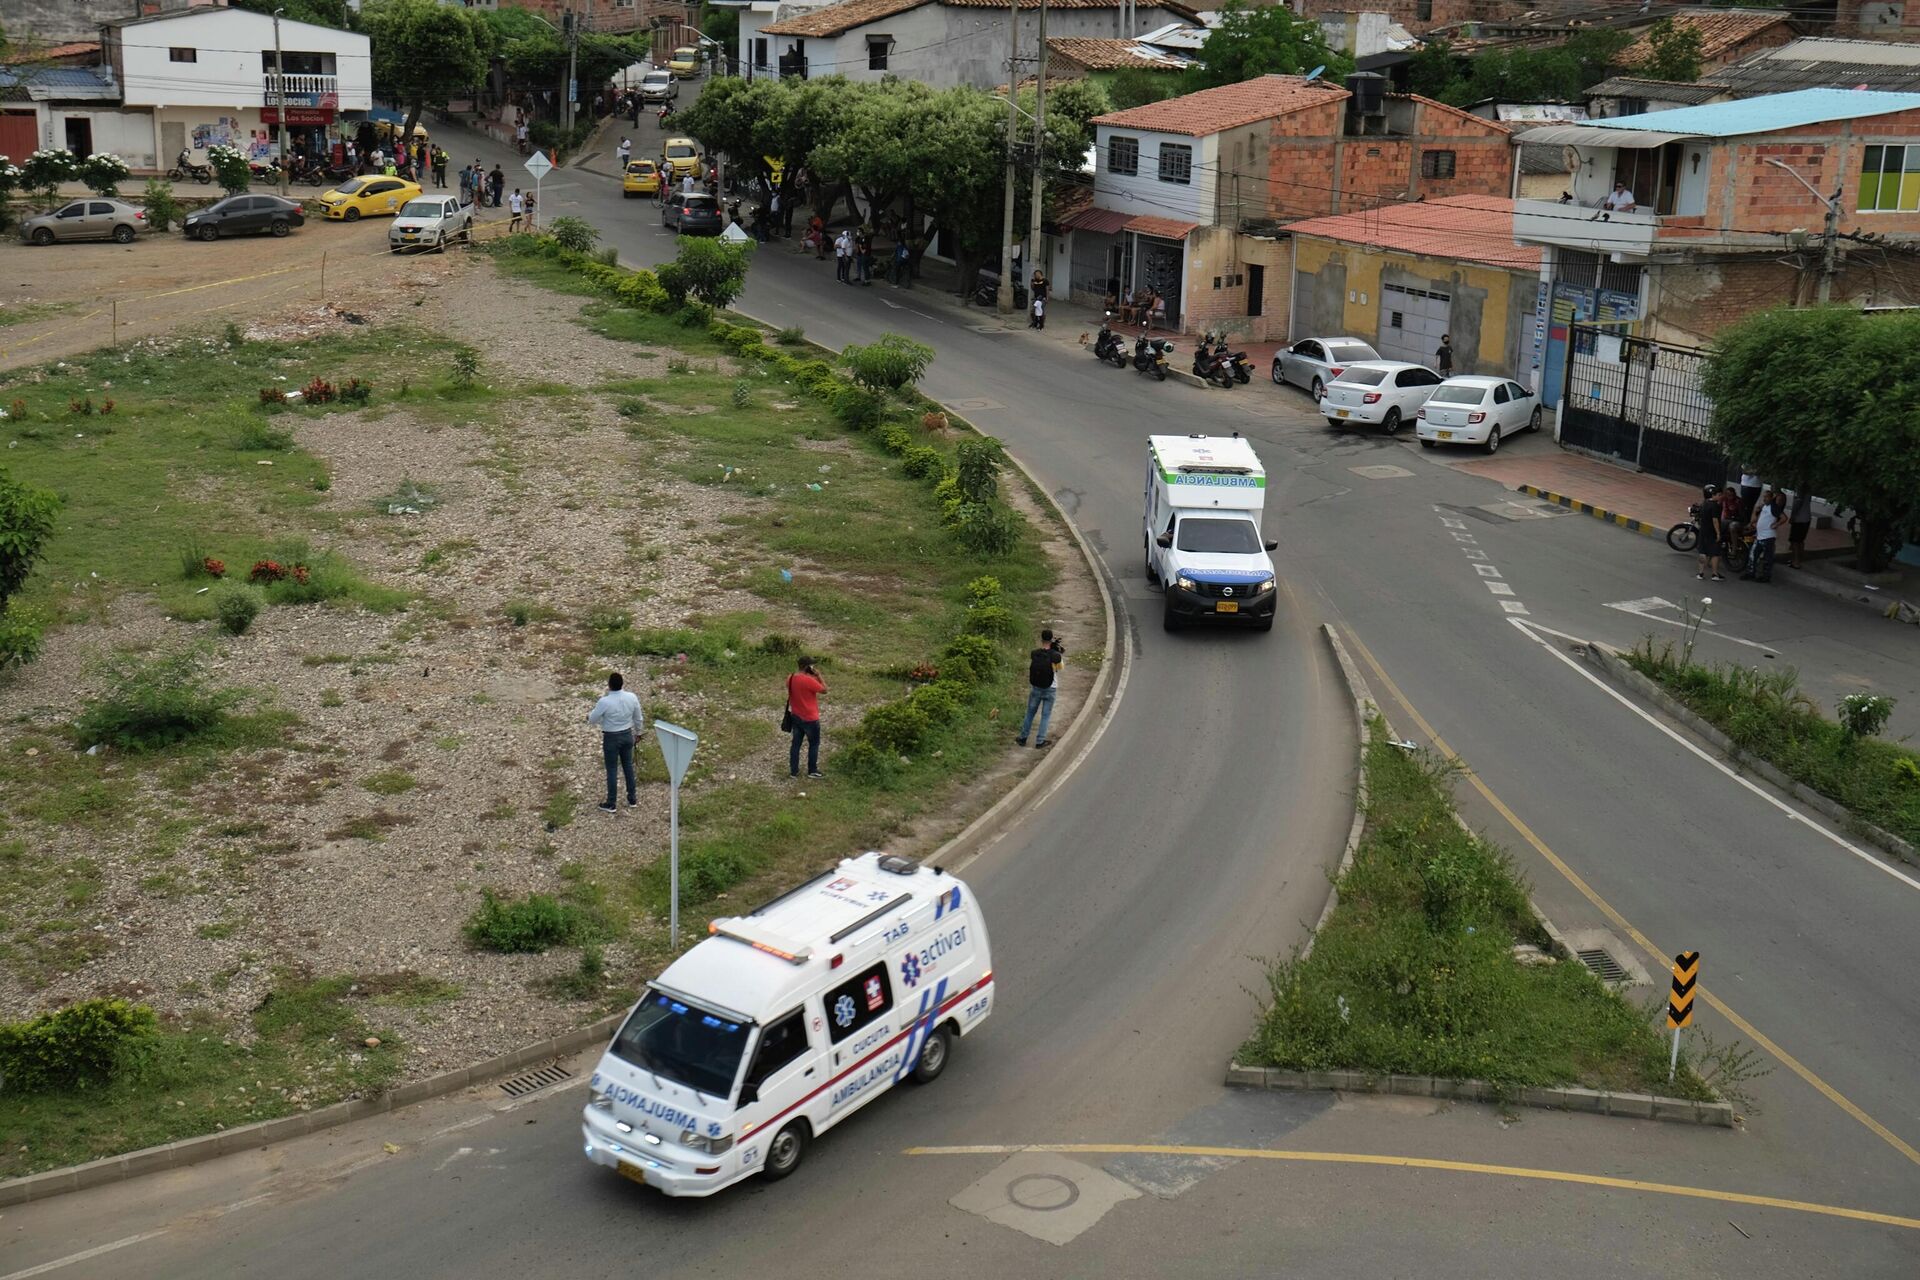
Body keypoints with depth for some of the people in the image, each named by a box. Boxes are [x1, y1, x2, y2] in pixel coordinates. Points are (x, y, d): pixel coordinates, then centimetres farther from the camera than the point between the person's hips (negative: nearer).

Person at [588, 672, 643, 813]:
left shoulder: (604, 702, -25)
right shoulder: (632, 697, -11)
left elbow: (592, 719, -11)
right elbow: (638, 718, 3)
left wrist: (589, 715, 13)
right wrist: (638, 732, 20)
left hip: (611, 738, -4)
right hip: (627, 735, 4)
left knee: (612, 770, 7)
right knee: (628, 767, 19)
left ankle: (611, 805, 16)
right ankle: (632, 799, 29)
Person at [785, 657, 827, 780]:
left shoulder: (790, 678, -3)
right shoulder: (808, 680, -27)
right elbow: (824, 690, -16)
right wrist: (818, 676, -11)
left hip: (795, 716, 7)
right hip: (810, 719, -7)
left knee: (796, 743, 15)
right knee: (814, 744, 11)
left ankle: (793, 771, 20)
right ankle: (812, 771, 20)